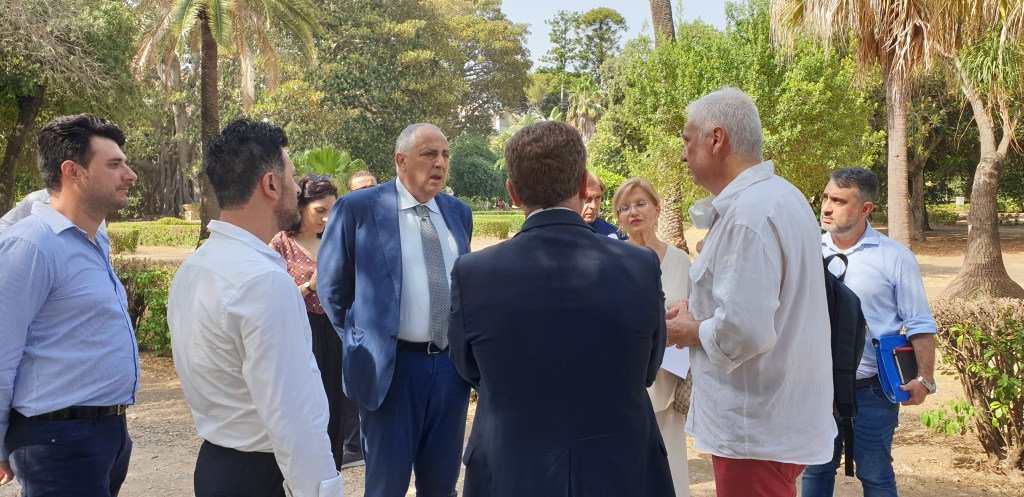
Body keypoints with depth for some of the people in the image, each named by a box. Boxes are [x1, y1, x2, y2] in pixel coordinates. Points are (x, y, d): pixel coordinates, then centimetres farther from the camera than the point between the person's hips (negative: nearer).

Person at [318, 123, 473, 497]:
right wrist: (360, 344, 3)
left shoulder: (459, 213, 9)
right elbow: (332, 287, 2)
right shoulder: (358, 208, -6)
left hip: (451, 363, 4)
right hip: (389, 364, -4)